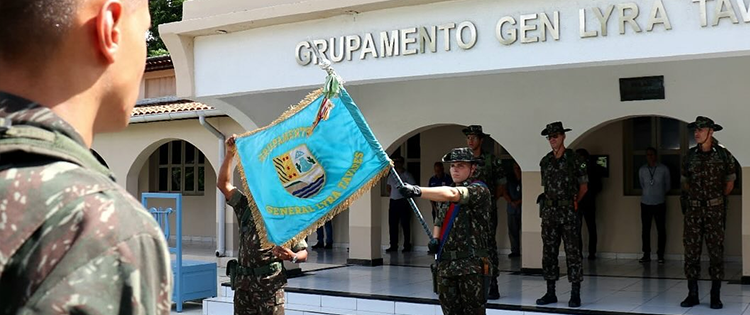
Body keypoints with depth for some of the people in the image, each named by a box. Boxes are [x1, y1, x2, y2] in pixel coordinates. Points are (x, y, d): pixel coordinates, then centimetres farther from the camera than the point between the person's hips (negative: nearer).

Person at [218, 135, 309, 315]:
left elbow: (303, 253, 1)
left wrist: (292, 257, -21)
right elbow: (223, 184, 4)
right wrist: (230, 153, -4)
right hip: (243, 284, 5)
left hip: (270, 286, -4)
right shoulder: (245, 207, 10)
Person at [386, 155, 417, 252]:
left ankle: (407, 246, 2)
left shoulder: (407, 175, -1)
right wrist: (391, 194, 13)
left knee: (405, 224, -3)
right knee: (392, 224, 5)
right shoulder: (391, 175, 15)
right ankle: (393, 246, 11)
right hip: (393, 201, 6)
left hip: (403, 201, -5)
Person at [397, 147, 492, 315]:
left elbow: (451, 194, -25)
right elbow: (440, 220, 29)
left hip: (471, 265, -7)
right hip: (446, 264, 7)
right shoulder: (448, 194, 19)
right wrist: (435, 238, 7)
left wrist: (418, 191, -32)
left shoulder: (479, 190, -7)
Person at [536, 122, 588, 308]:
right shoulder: (545, 161, 11)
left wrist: (574, 202, 2)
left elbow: (584, 186, 4)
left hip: (568, 212, -5)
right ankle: (550, 292, 15)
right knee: (549, 252, 7)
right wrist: (551, 202, 10)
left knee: (572, 252, -3)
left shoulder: (575, 160, -3)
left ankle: (575, 294, 2)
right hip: (549, 212, 5)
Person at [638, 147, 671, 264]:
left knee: (661, 229, 1)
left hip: (660, 203, -2)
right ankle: (646, 255, 9)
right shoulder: (642, 170, 2)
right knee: (645, 229, 2)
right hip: (645, 203, 2)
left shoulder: (664, 169, -4)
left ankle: (660, 255, 8)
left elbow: (668, 186, 8)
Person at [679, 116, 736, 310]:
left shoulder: (723, 155, -1)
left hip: (715, 210, -2)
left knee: (716, 252, 0)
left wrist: (717, 199, 12)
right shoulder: (690, 156, 5)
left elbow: (730, 182, 10)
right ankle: (692, 294, 9)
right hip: (694, 210, 2)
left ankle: (716, 296, 7)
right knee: (691, 251, 1)